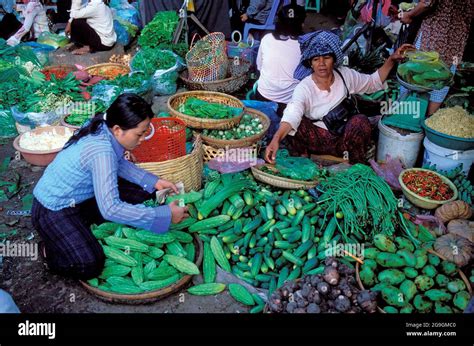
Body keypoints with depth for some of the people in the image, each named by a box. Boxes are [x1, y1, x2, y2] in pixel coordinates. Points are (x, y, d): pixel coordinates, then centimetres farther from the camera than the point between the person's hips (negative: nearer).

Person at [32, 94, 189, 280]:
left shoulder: (104, 129, -10)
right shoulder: (101, 152, -35)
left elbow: (119, 163, 8)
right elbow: (111, 209, -38)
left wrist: (154, 182, -4)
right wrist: (165, 215, -35)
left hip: (81, 196, 8)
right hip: (54, 209, -8)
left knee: (142, 195, 2)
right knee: (89, 265, -23)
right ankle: (50, 249, 7)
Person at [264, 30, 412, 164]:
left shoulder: (346, 76, -2)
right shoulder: (304, 88, -17)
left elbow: (374, 82, 15)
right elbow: (291, 116, -35)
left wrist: (391, 60, 2)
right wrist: (276, 139, -54)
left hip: (345, 140, 3)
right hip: (318, 140, -3)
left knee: (360, 120, -28)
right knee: (296, 123, -29)